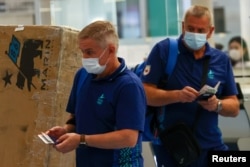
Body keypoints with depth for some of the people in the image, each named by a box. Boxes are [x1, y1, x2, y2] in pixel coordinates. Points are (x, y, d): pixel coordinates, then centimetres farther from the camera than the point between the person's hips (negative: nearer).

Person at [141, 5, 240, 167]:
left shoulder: (221, 60, 7)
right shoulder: (163, 51, -2)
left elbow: (234, 107, 9)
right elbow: (144, 93, -8)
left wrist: (217, 105, -13)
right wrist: (177, 95, -23)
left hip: (211, 145, 3)